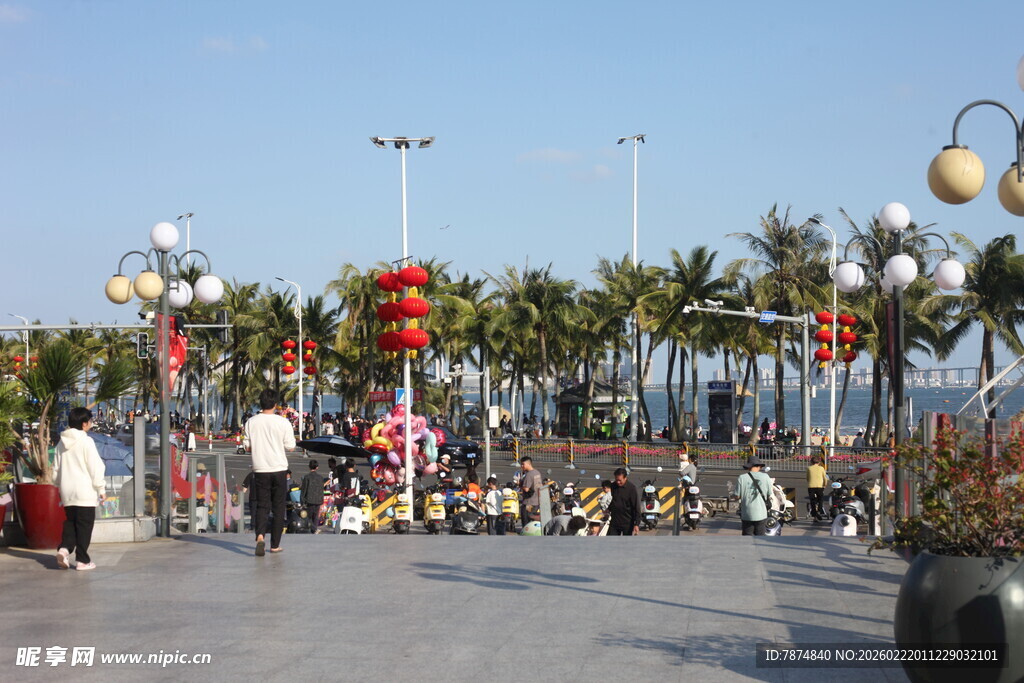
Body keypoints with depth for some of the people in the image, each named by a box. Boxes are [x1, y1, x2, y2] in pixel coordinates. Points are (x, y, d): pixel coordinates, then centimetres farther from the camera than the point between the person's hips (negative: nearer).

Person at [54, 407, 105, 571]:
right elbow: (95, 467, -11)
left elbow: (56, 469, 15)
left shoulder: (62, 443, 10)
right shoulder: (86, 441, -10)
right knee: (84, 526, 1)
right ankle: (82, 560, 3)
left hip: (67, 492, 6)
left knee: (70, 522, 15)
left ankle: (64, 548, -7)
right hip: (85, 492, -6)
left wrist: (59, 484, 26)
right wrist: (101, 488, -4)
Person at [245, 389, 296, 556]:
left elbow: (247, 445, 4)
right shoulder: (283, 422, -9)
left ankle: (260, 536, -21)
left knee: (262, 505, 4)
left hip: (260, 469, 1)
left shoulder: (251, 422, -4)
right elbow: (290, 447, -4)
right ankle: (275, 544, 14)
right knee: (278, 506, 10)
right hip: (279, 469, -1)